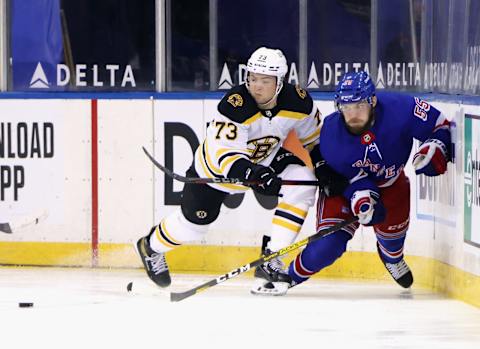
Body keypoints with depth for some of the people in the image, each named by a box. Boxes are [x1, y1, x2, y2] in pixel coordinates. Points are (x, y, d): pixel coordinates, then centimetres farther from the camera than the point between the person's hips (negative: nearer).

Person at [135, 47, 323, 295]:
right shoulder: (235, 105, -36)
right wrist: (250, 173, -55)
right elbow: (225, 154, -39)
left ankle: (271, 261, -17)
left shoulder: (298, 102, -21)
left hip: (267, 160, 4)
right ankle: (152, 246, 40)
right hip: (217, 162, -4)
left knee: (303, 183, -21)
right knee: (195, 219, 4)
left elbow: (312, 137, 0)